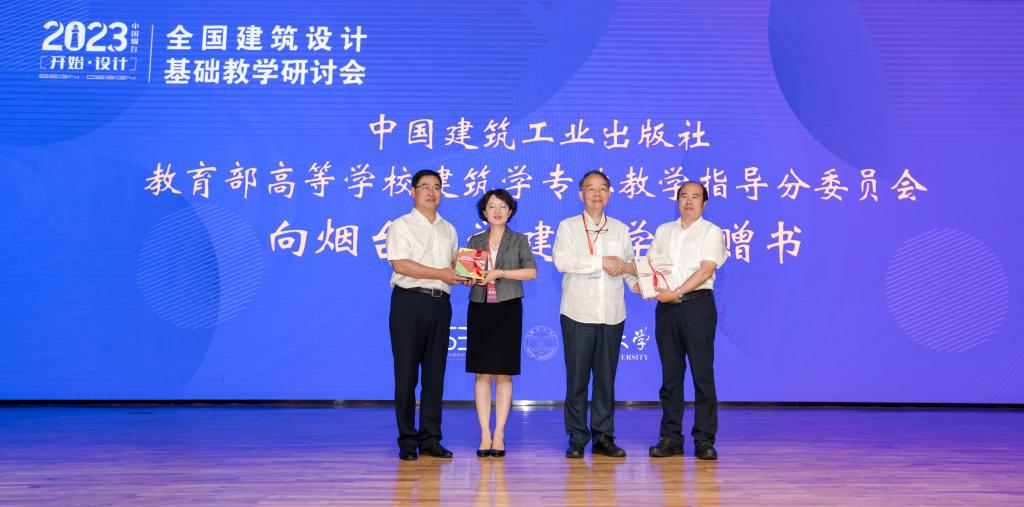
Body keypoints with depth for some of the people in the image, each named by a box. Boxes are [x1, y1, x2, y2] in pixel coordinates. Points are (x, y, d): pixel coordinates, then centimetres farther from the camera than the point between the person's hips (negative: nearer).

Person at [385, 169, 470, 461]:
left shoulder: (448, 230, 20)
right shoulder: (401, 226, 0)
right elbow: (400, 265, -13)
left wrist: (463, 276, 0)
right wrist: (440, 274, -15)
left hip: (440, 303, 6)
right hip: (410, 302, -5)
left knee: (435, 372, 7)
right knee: (407, 373, -3)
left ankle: (430, 438, 13)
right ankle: (407, 441, 4)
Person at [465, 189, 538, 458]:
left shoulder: (519, 240, 7)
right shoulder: (475, 241, 13)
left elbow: (532, 272, -6)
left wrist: (499, 273, -13)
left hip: (508, 309, -1)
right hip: (480, 308, 2)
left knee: (503, 374, 0)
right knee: (482, 373, -1)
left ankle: (499, 434, 4)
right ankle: (485, 435, 3)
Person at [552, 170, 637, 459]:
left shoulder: (620, 229, 15)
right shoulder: (568, 227, 4)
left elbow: (629, 266, 15)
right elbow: (561, 260, -12)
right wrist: (602, 262, -13)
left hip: (612, 315, 3)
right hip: (578, 314, -3)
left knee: (606, 378, 6)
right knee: (577, 378, 0)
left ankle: (604, 437, 14)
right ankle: (576, 439, 7)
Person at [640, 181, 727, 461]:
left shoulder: (711, 232, 3)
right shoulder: (663, 231, 19)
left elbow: (706, 270, -9)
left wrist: (677, 292, -18)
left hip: (697, 304, -4)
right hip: (666, 306, 4)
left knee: (703, 373, -5)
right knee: (670, 373, 6)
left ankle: (704, 439, 0)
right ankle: (671, 437, 11)